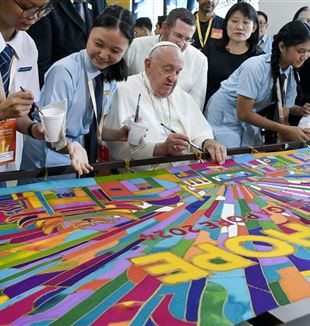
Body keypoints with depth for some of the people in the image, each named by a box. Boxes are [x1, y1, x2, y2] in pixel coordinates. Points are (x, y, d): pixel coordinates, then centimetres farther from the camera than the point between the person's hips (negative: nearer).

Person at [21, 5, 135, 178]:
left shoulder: (112, 78, -1)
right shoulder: (64, 71, -21)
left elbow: (92, 127, 8)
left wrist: (118, 135, -8)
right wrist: (72, 147, -40)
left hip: (83, 164, 6)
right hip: (48, 164, -5)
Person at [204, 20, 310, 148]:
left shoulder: (292, 75, -7)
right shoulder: (255, 67, -27)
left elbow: (282, 118, -2)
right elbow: (243, 114, -24)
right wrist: (287, 130, -25)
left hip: (248, 122, 6)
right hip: (224, 120, -6)